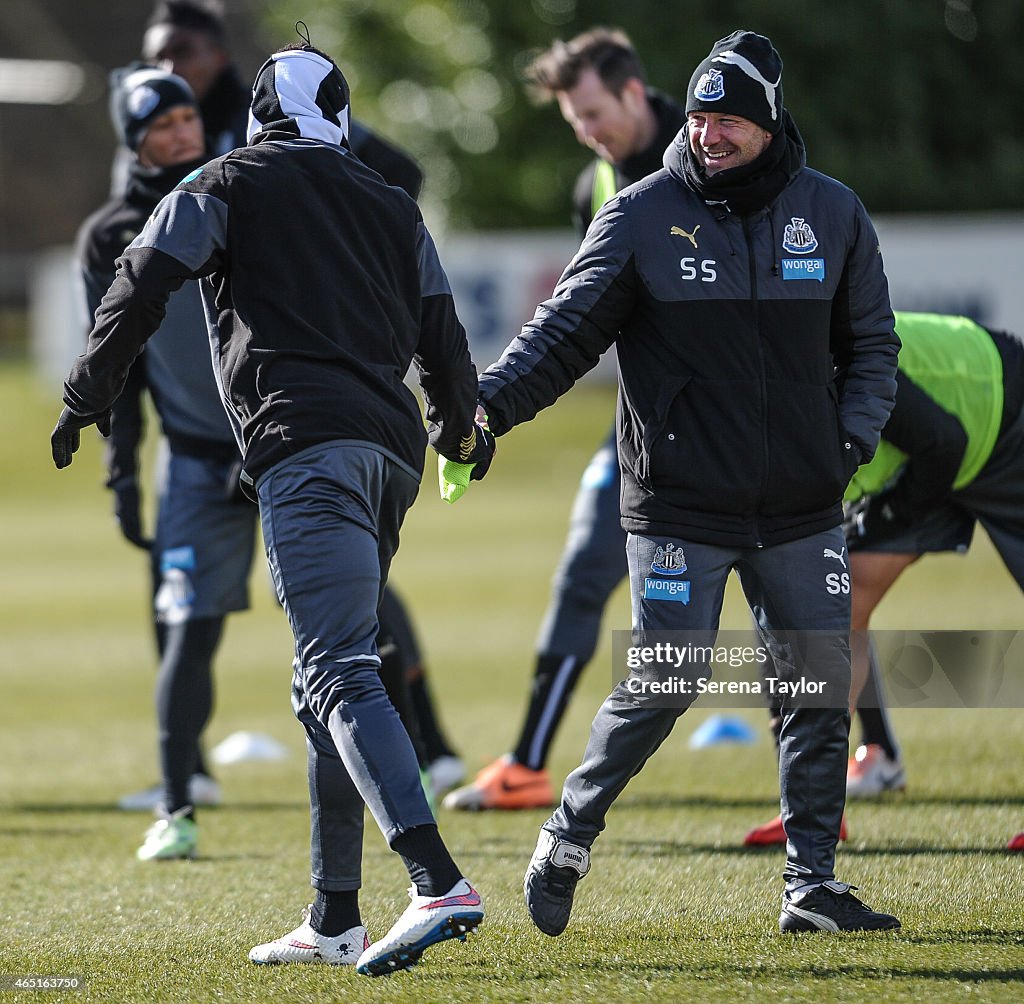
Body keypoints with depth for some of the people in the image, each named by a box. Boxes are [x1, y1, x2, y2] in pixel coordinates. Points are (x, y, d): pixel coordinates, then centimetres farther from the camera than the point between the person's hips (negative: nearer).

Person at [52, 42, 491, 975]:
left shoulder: (230, 184, 10)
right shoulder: (391, 207, 24)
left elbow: (142, 287, 4)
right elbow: (441, 337, 26)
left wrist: (88, 399, 14)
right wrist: (460, 425, 44)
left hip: (305, 440, -6)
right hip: (390, 448, 6)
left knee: (340, 674, -16)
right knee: (327, 681, 15)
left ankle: (439, 883, -32)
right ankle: (334, 922, 13)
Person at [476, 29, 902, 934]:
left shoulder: (833, 215, 4)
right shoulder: (642, 217, -5)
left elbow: (869, 339, 13)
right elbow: (567, 330, -6)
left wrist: (858, 428, -3)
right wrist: (488, 405, -20)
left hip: (802, 509, 4)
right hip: (678, 506, -4)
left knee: (821, 684, 4)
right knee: (664, 684, -9)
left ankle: (812, 884, 14)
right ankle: (567, 841, 11)